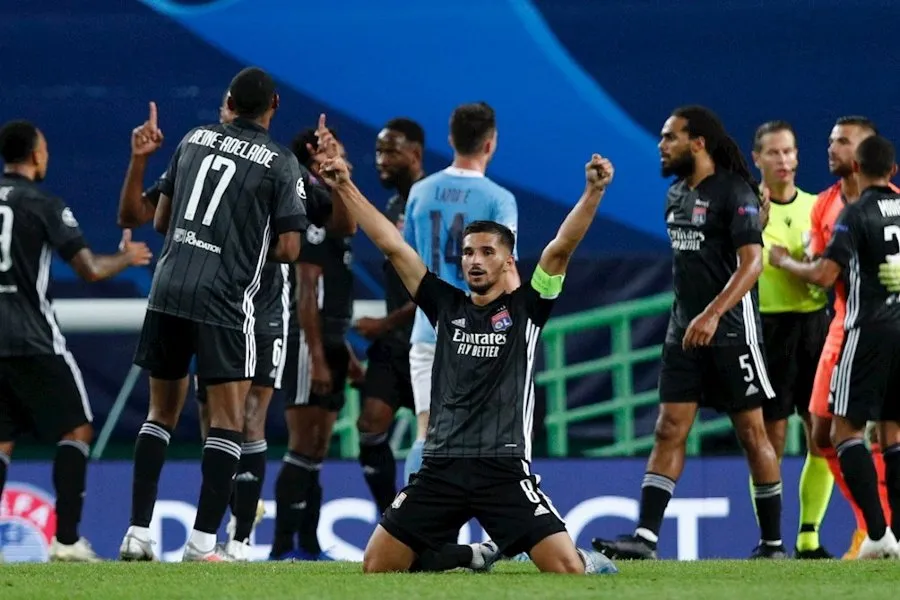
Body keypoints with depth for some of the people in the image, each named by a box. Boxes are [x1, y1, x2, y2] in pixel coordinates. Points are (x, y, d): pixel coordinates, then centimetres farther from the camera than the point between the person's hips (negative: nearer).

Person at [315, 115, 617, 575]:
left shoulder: (526, 308, 6)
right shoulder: (446, 305, 14)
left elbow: (561, 248, -7)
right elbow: (391, 245, 13)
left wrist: (593, 192, -22)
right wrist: (345, 187, 10)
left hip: (504, 468, -4)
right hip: (440, 468, 4)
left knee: (568, 570, -18)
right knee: (377, 567, 0)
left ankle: (589, 559, 23)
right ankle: (478, 555, 26)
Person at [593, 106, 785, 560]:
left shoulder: (734, 193, -12)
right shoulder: (677, 194, 12)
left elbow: (752, 262, -20)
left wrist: (713, 314, -30)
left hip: (730, 331, -7)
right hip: (684, 330, 7)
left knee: (752, 433, 1)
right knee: (669, 431, -2)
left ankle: (773, 542, 10)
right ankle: (645, 538, -9)